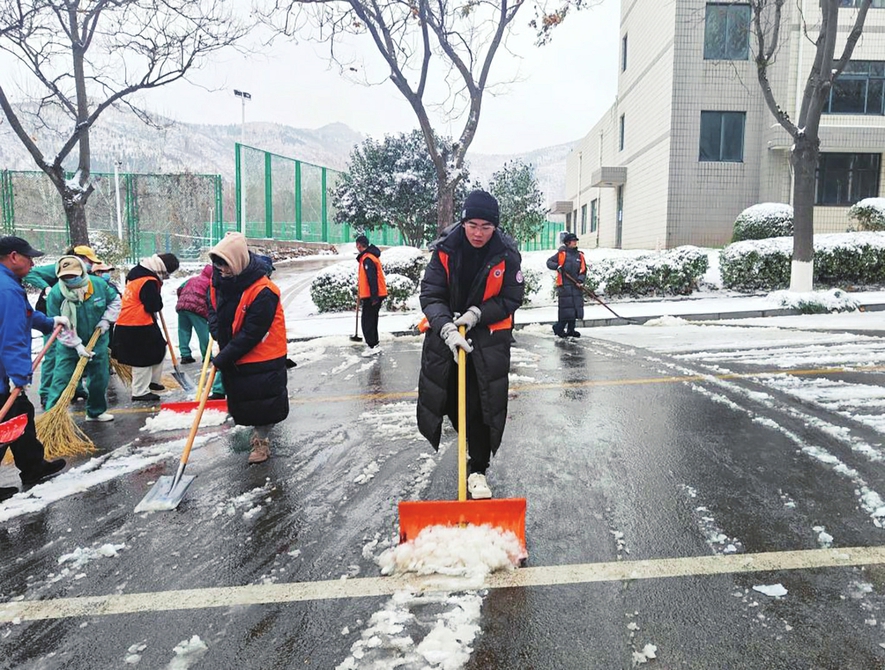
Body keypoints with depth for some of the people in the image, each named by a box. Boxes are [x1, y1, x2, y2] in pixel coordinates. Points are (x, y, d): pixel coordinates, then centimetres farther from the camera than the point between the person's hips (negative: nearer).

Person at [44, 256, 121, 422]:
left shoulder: (99, 284, -13)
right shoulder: (56, 294, -21)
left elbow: (115, 300, 6)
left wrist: (106, 320, -6)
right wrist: (77, 344, -21)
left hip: (97, 341, 3)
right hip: (70, 344, -3)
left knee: (100, 378, 12)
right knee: (61, 380, -6)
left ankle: (96, 411, 31)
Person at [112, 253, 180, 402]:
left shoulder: (138, 271, 10)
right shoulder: (148, 282, -22)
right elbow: (154, 306, -19)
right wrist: (158, 304, 1)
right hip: (137, 327, -10)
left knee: (159, 349, 19)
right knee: (143, 358, -3)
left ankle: (152, 380, 31)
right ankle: (140, 392, 4)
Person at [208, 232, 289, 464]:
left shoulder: (263, 292, -28)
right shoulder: (219, 280, -5)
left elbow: (251, 334, -25)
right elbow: (213, 310, 10)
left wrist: (224, 357, -20)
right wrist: (220, 338, -7)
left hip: (262, 358, -7)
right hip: (233, 358, 7)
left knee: (262, 399, 3)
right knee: (241, 397, 18)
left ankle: (262, 441, 22)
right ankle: (257, 432, 39)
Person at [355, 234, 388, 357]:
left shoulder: (367, 259, -18)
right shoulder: (370, 256, 14)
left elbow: (372, 279, -23)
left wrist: (374, 297, -24)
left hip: (371, 296, -10)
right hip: (374, 295, 10)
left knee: (367, 322, -5)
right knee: (371, 320, 17)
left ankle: (372, 346, -5)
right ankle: (372, 344, 24)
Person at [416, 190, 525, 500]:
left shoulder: (507, 254, -13)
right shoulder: (446, 249, -12)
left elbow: (511, 299, -6)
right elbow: (430, 295, -14)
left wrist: (477, 314, -20)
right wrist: (448, 329, -29)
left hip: (489, 336, -1)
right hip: (446, 332, 2)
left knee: (482, 405, -4)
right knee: (450, 398, 11)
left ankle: (478, 469, 10)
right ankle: (469, 440, 43)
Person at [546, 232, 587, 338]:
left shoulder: (580, 255, 12)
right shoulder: (561, 254, -1)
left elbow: (583, 270, 12)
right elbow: (549, 262, 1)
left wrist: (581, 279, -6)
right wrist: (557, 266, -17)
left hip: (576, 285, 5)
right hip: (564, 285, -5)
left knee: (576, 308, 6)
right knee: (566, 308, -8)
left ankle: (571, 330, 16)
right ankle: (558, 328, 8)